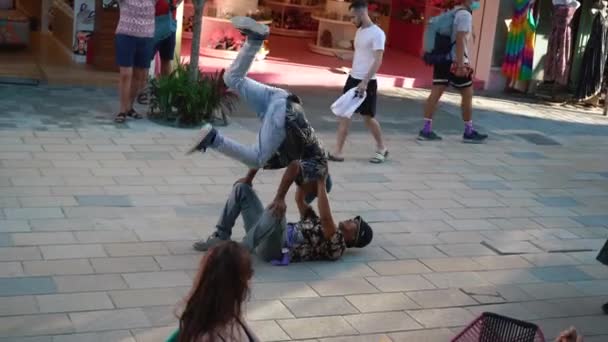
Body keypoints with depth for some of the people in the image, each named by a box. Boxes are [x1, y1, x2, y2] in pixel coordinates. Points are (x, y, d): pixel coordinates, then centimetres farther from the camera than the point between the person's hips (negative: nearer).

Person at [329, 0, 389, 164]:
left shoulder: (377, 33, -16)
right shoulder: (359, 31, 11)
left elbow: (378, 60, -21)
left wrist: (365, 82, -28)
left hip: (367, 82, -8)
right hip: (353, 79, 8)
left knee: (368, 116, 3)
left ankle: (381, 148, 22)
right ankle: (337, 151, 1)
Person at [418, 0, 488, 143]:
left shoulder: (453, 13, 18)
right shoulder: (465, 14, -10)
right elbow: (460, 39, -20)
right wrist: (460, 64, -24)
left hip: (443, 59, 8)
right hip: (455, 61, -8)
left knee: (435, 93, 2)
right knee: (467, 95, 4)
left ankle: (426, 130, -1)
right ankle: (469, 132, 11)